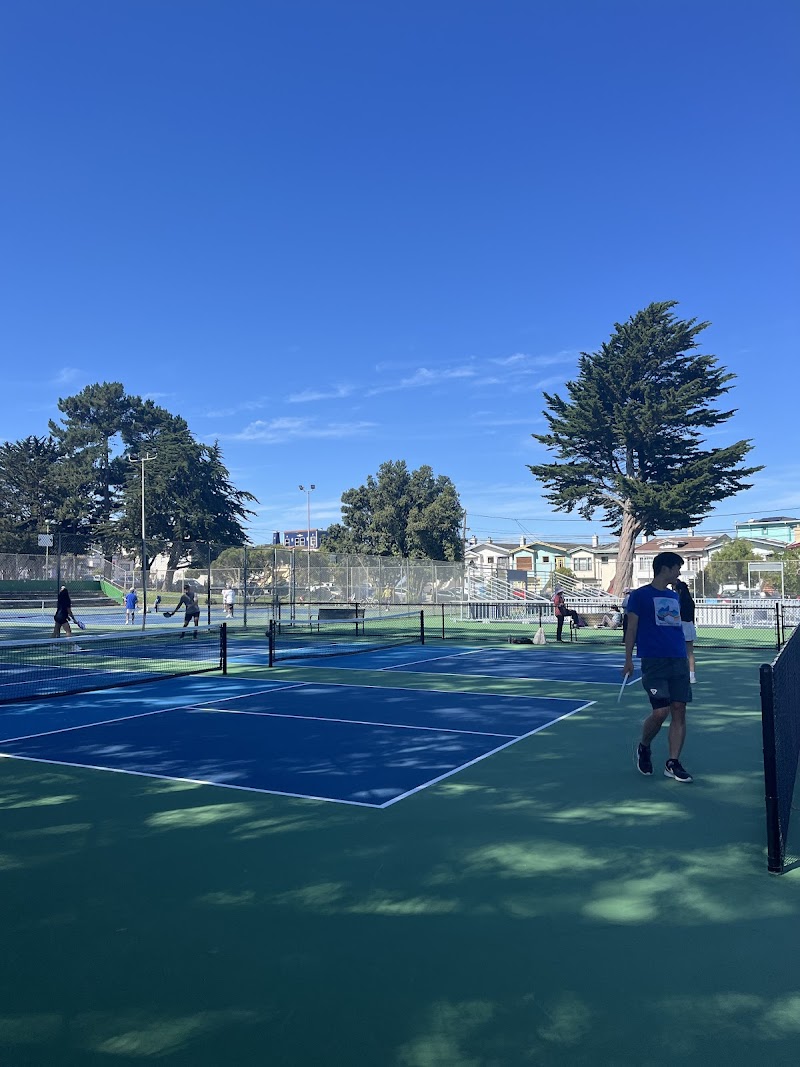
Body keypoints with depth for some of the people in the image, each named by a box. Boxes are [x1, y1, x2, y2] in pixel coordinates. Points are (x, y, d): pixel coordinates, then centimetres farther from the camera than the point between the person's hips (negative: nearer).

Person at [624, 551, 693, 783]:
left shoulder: (674, 596, 19)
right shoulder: (640, 595, 0)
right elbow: (631, 628, -2)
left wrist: (684, 655, 19)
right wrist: (628, 659, -8)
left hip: (679, 661, 6)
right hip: (653, 661, -6)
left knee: (679, 711, 0)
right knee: (660, 712, -11)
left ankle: (673, 763, 8)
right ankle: (643, 748, 16)